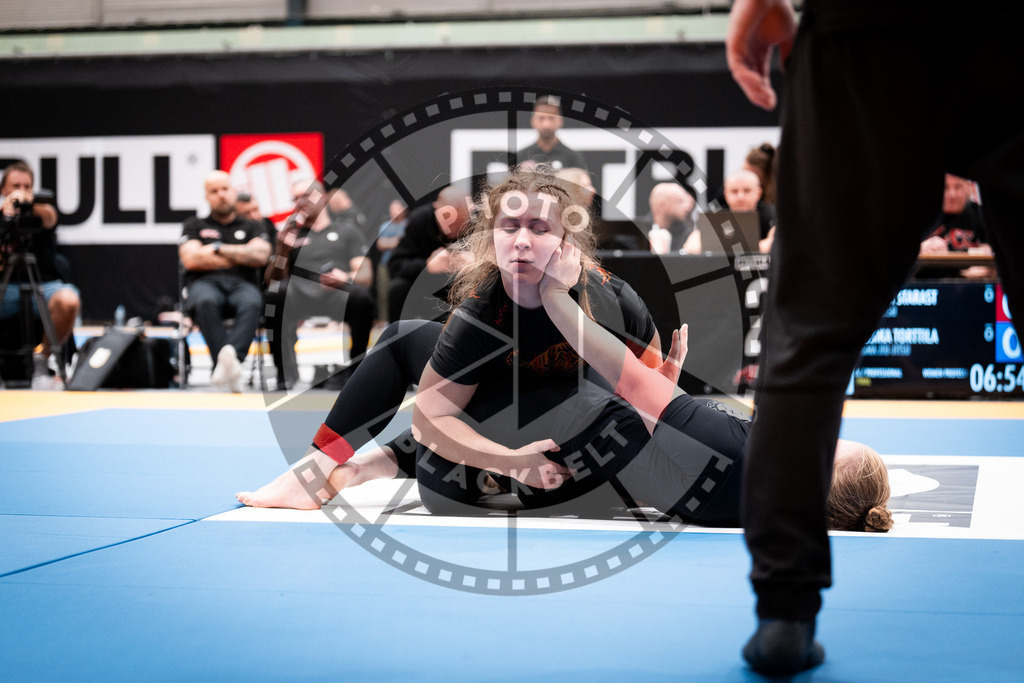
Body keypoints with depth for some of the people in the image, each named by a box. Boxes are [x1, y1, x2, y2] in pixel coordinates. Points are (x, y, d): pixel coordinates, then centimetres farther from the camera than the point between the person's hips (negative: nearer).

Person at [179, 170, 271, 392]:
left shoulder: (253, 227, 27)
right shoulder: (195, 226, 25)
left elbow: (260, 256, 5)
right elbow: (191, 259, 6)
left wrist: (218, 248, 6)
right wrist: (241, 256, 9)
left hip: (242, 285, 1)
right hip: (205, 283, -1)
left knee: (251, 303, -39)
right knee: (206, 302, -40)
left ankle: (232, 355, -63)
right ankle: (229, 364, -57)